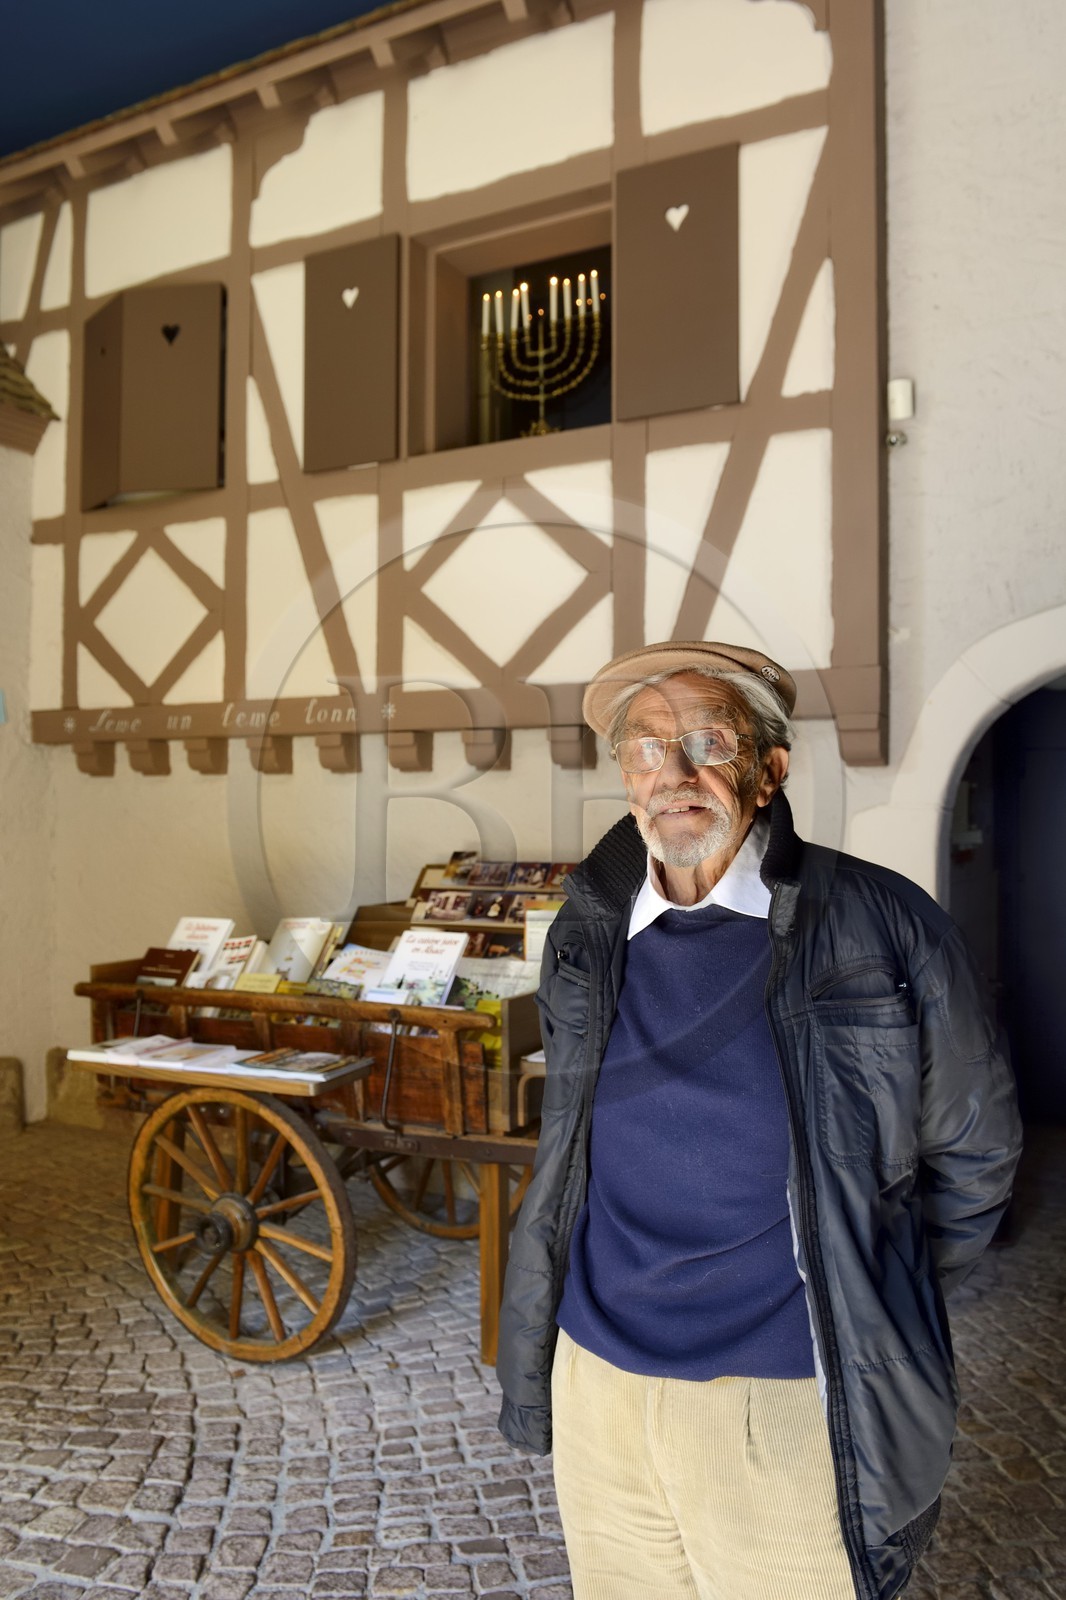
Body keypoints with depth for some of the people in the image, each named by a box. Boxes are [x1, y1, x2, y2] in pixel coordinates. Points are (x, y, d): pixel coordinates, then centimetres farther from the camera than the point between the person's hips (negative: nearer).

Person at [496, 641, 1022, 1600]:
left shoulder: (883, 927, -11)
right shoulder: (585, 941, 1)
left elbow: (971, 1150, 0)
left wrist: (882, 1318, 6)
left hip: (785, 1405, -3)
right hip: (594, 1379, 4)